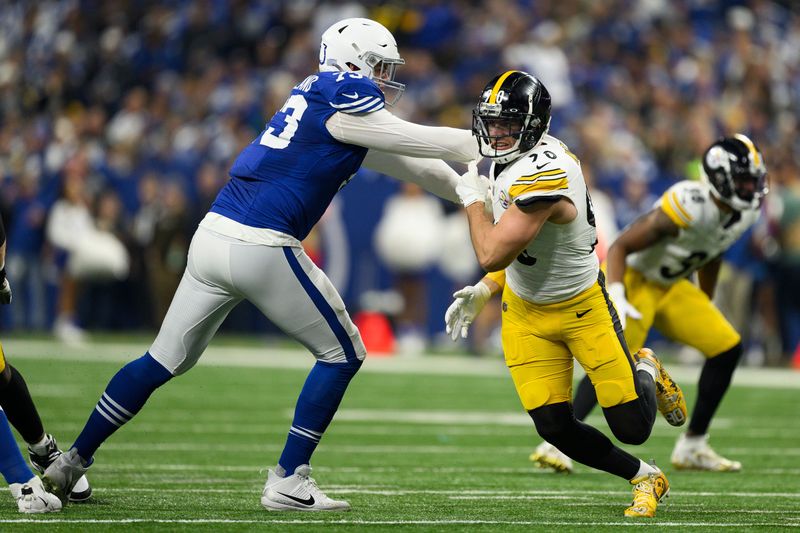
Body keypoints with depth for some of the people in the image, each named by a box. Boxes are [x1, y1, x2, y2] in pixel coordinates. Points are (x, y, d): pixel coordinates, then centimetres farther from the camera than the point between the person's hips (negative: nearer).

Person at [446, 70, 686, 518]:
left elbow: (493, 254, -31)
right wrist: (483, 292, 5)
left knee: (632, 428, -3)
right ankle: (645, 477, 21)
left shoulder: (544, 172, -32)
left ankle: (645, 373, 32)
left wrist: (474, 200, -16)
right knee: (555, 428, -1)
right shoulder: (510, 159, -2)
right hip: (526, 313, 7)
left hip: (581, 307, -7)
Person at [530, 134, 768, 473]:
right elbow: (620, 247, -25)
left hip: (671, 287, 8)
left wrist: (705, 312, 21)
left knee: (727, 349, 2)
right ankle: (556, 443, -18)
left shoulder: (746, 212, -5)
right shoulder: (687, 206, -30)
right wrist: (616, 300, -35)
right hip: (634, 280, -8)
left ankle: (692, 447, 11)